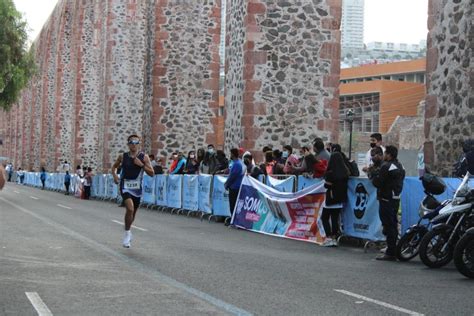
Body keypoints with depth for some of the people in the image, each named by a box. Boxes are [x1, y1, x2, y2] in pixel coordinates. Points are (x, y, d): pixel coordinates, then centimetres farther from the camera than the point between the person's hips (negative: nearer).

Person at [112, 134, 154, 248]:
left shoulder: (144, 157, -2)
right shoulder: (122, 156, 0)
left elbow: (152, 173, -5)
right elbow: (114, 166, 17)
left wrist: (141, 165, -17)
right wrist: (114, 175, -3)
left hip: (137, 188, 2)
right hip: (125, 186, -2)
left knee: (133, 212, 16)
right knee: (130, 209, -25)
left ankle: (128, 231, 43)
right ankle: (127, 233, -8)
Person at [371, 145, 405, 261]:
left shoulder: (386, 166, -15)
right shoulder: (399, 166, 16)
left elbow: (377, 182, -18)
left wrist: (373, 176, 3)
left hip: (387, 199, -10)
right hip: (396, 198, 10)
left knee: (388, 226, -8)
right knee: (393, 225, 15)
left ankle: (390, 253, -8)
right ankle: (394, 251, 21)